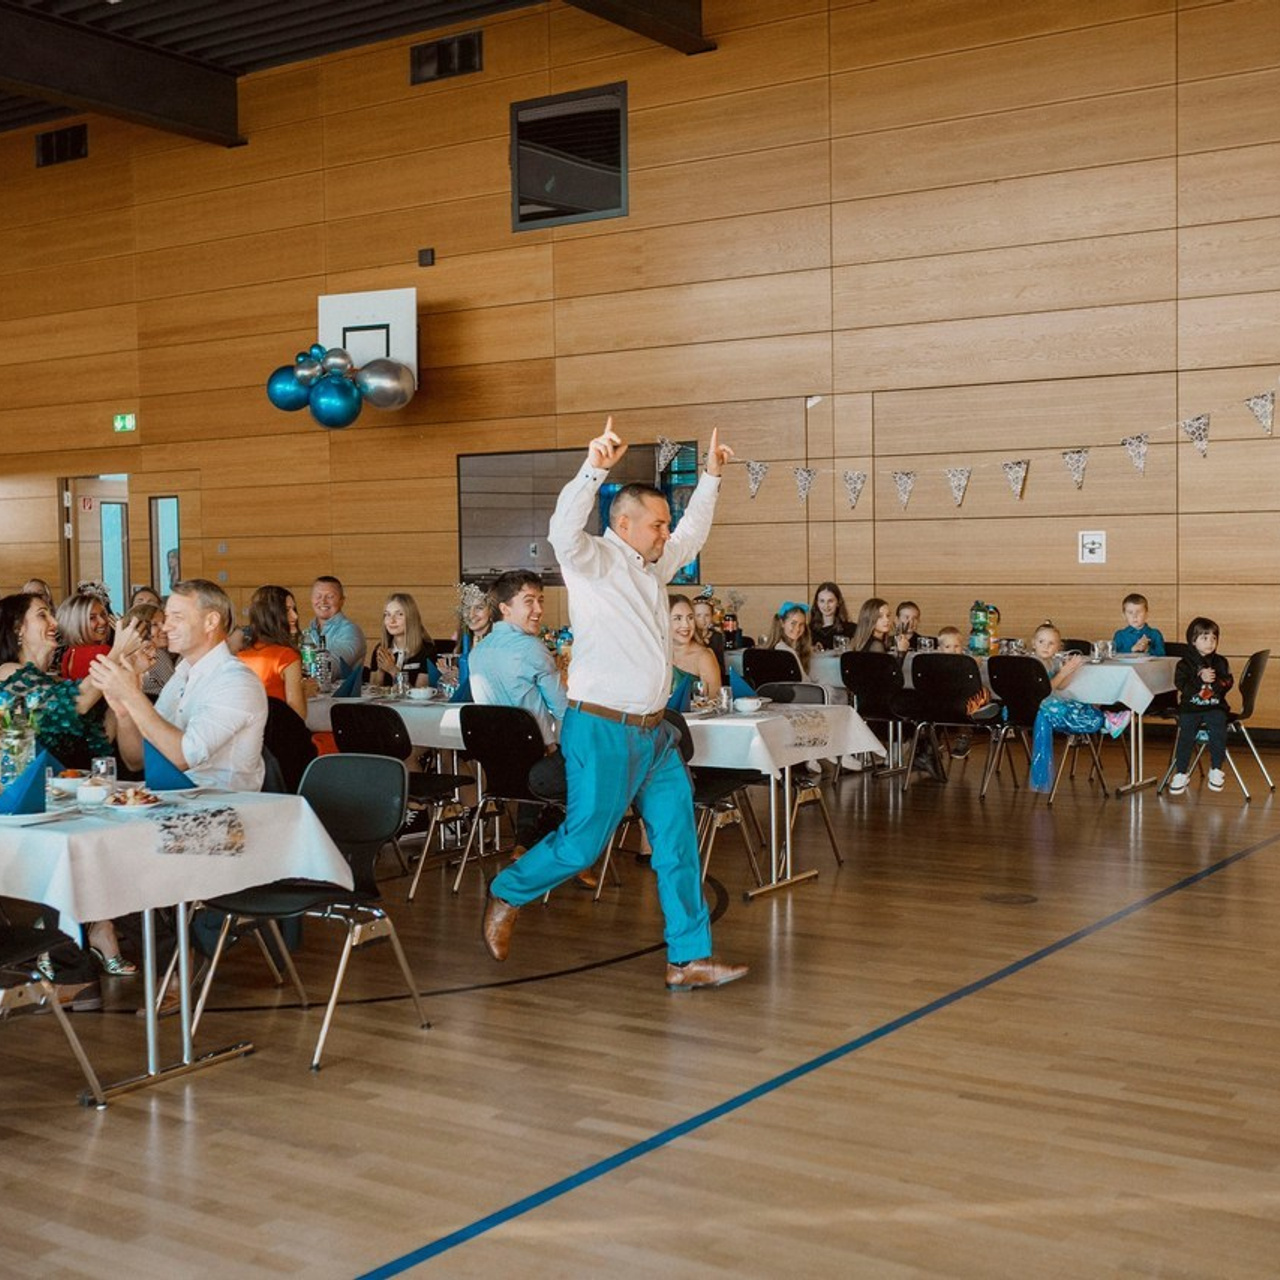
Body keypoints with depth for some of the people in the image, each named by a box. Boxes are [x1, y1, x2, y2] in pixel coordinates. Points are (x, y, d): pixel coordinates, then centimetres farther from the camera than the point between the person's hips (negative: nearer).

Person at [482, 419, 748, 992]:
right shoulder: (594, 561, -9)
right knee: (583, 841, -2)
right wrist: (593, 469, -42)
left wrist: (710, 476, 26)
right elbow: (564, 530, -30)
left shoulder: (651, 567, 15)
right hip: (602, 730, -8)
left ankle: (689, 957, 10)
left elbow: (693, 534, 31)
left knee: (678, 840, 5)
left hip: (654, 731, 8)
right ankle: (506, 894, 24)